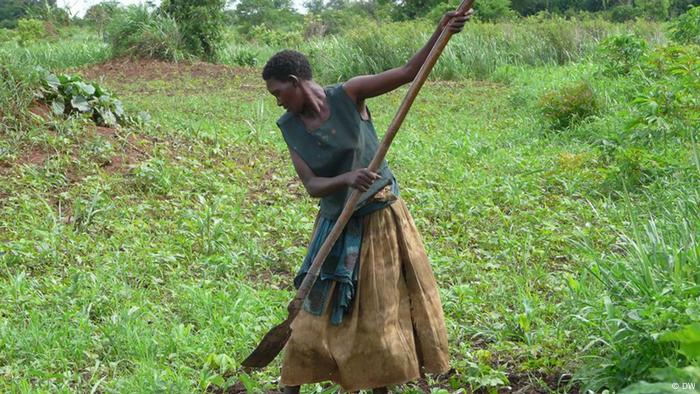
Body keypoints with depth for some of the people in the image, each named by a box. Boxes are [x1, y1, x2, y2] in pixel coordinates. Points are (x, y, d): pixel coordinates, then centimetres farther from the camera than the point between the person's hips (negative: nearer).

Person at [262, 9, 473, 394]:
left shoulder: (348, 95, -12)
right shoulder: (290, 127, -5)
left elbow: (407, 73, -17)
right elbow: (311, 185, -12)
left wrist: (440, 33, -30)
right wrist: (346, 179, -32)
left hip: (382, 220, -2)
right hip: (338, 228, 2)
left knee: (382, 311, 8)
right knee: (317, 314, 6)